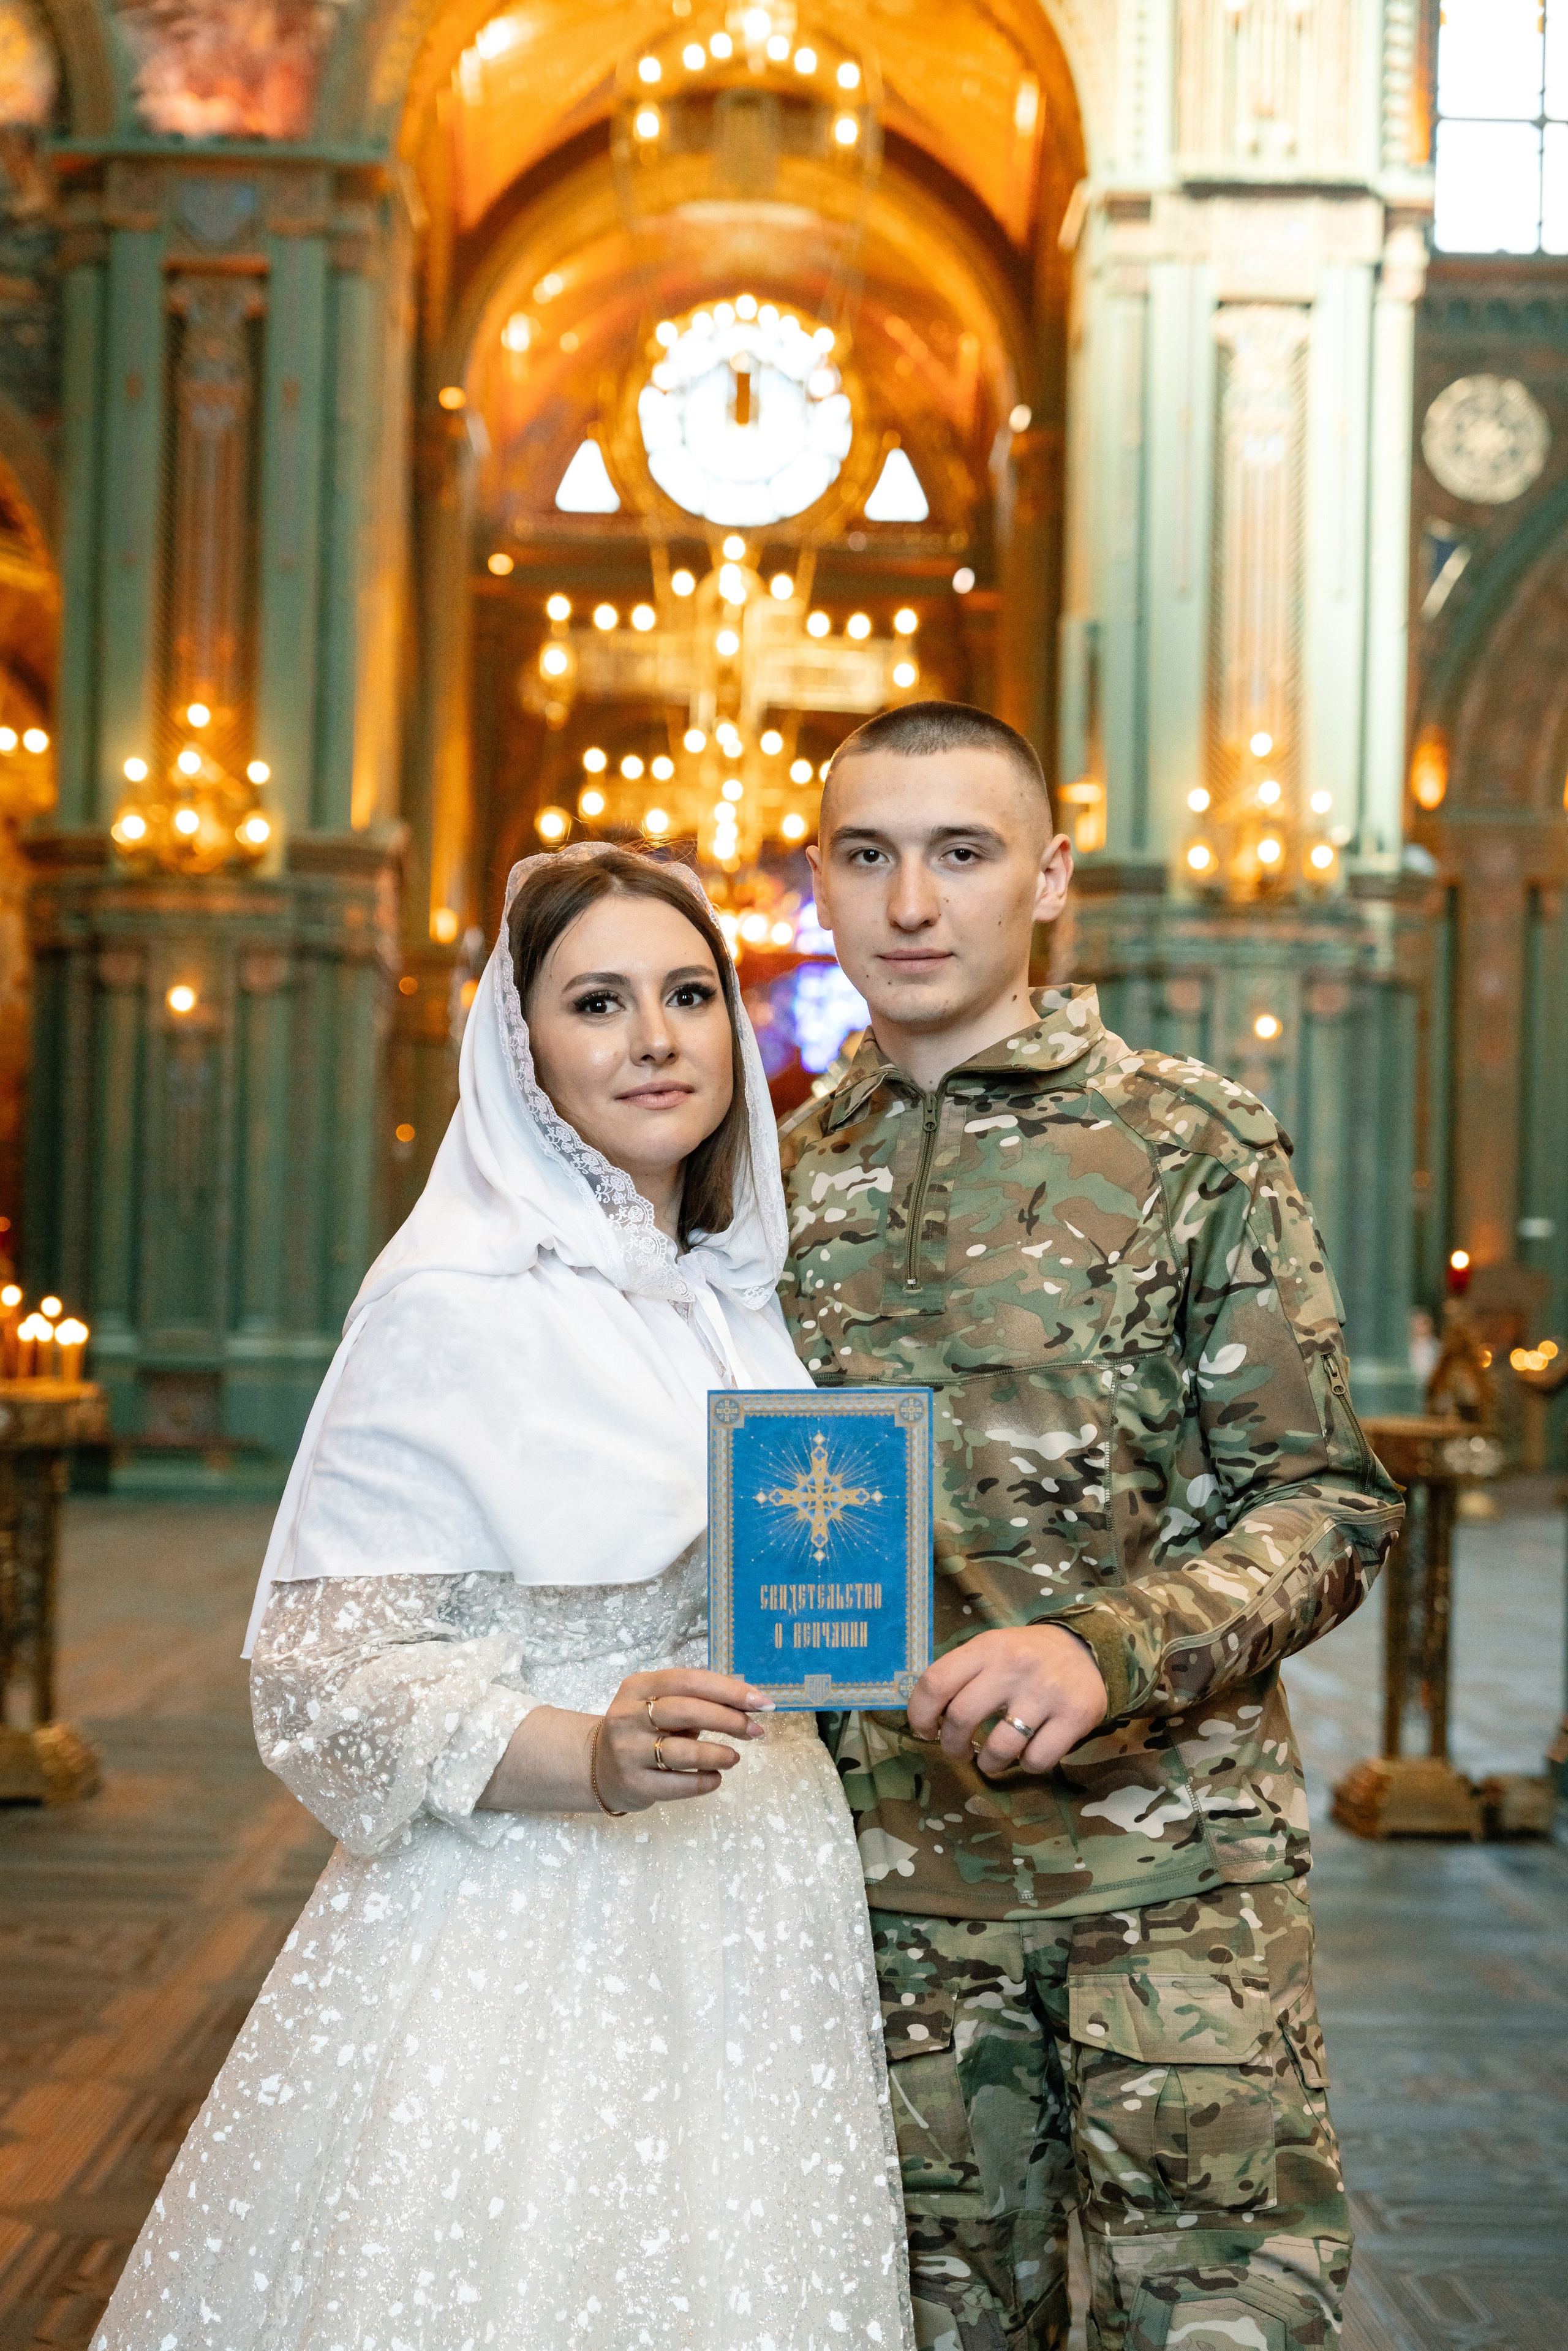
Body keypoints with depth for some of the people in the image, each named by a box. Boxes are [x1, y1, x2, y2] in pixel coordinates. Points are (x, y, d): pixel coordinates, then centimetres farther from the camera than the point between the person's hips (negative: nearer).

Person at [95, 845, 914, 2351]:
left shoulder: (741, 1295, 10)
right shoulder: (459, 1304, -11)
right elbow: (324, 1666, -15)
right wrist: (591, 1760, -27)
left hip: (747, 1929, 7)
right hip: (532, 1938, -6)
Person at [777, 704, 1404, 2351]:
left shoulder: (1192, 1145, -3)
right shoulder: (780, 1179, 9)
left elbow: (1325, 1504, -6)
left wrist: (1112, 1651, -22)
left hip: (1170, 1858, -3)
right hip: (892, 1875, 3)